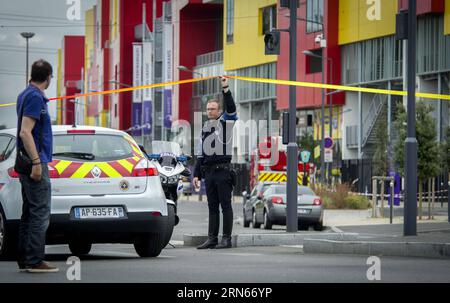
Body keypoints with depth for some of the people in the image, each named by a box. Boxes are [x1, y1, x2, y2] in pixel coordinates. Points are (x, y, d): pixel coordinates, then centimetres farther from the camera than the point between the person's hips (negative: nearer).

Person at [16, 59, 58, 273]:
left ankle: (24, 259, 13)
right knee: (40, 213, -9)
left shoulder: (27, 95, 15)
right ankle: (35, 261, -10)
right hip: (36, 161, -10)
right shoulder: (35, 97, -15)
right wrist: (36, 162, -23)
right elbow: (25, 132, -22)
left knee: (29, 213, 11)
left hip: (29, 163, 10)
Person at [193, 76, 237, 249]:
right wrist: (197, 174, 16)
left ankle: (227, 239, -5)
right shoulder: (205, 128, 19)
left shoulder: (225, 122, 2)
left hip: (223, 170, -6)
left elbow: (231, 108, -20)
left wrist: (226, 89, -27)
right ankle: (212, 238, 9)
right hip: (208, 171, 6)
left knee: (225, 206, -5)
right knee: (212, 207, 7)